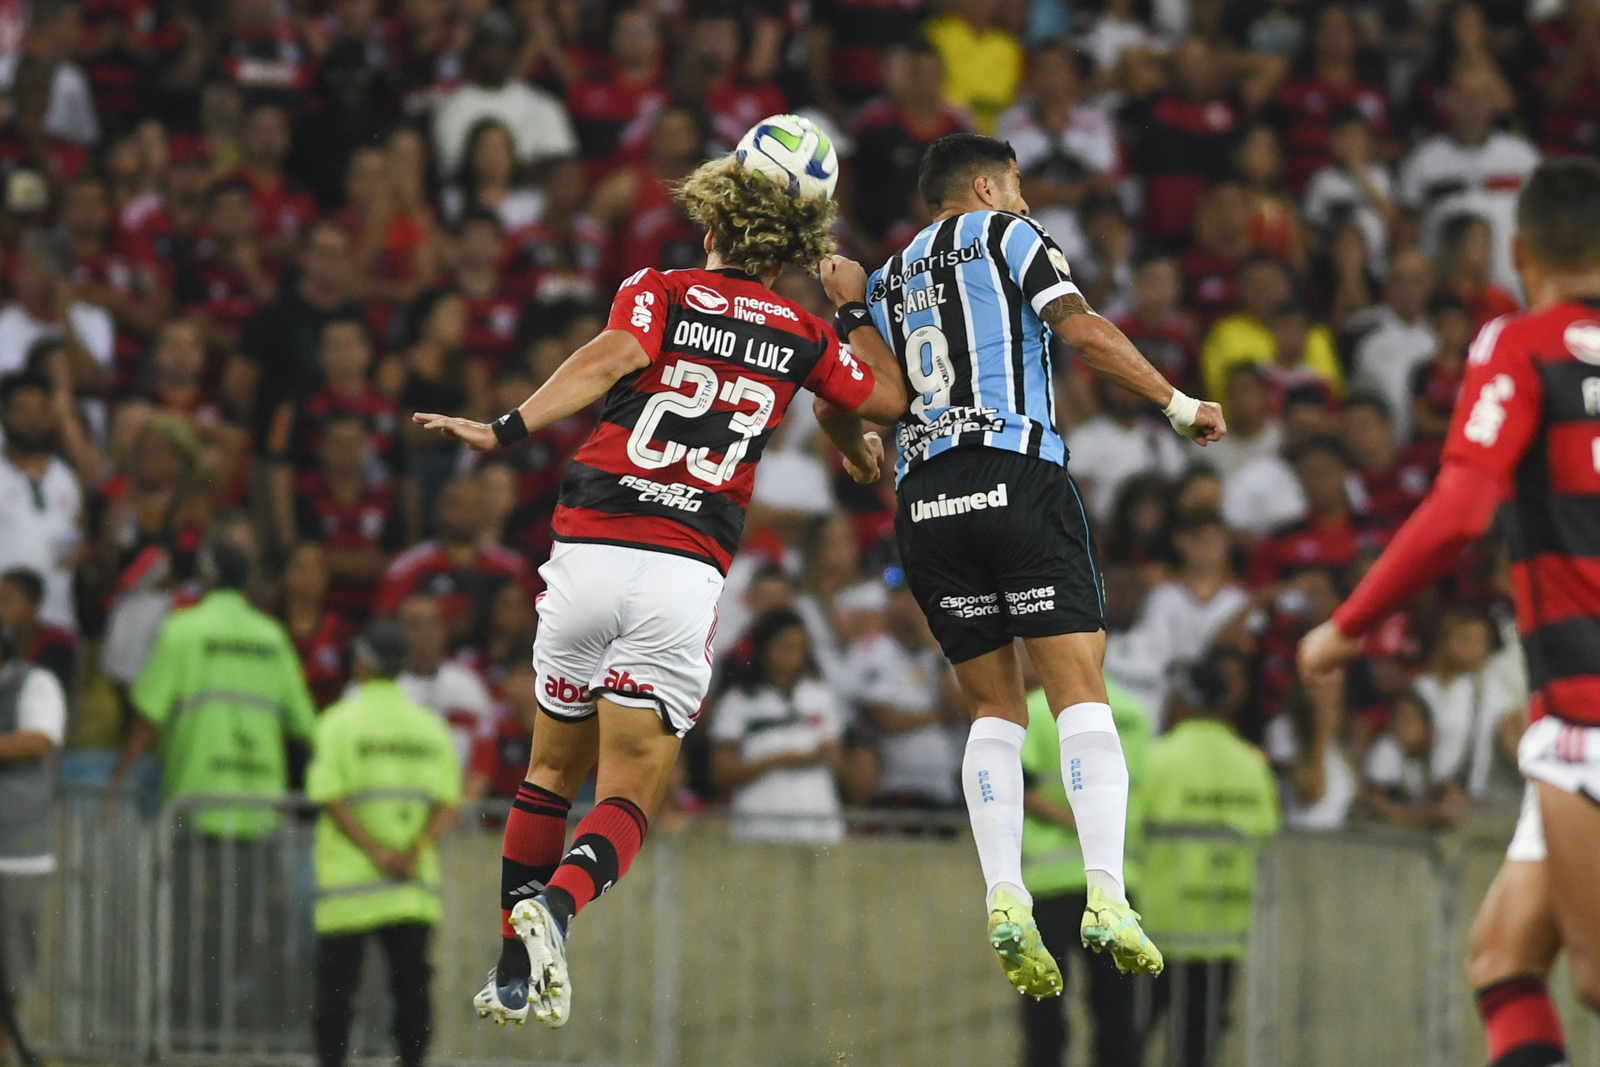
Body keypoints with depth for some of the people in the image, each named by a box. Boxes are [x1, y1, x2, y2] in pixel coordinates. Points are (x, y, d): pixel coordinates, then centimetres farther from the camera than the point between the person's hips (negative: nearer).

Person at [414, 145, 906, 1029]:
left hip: (587, 550, 1)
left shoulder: (660, 292, 6)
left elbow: (610, 359, -16)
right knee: (629, 797, 1)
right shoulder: (803, 337, 11)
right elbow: (888, 399, 28)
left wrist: (508, 430, -24)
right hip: (687, 574, -1)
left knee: (553, 770, 18)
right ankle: (557, 903, -29)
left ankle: (513, 973, 16)